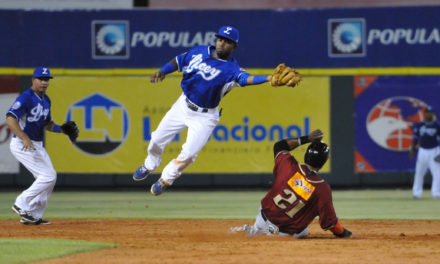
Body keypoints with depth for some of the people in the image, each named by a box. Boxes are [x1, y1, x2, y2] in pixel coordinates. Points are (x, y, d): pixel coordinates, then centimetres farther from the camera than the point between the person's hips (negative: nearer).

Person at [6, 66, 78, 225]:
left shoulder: (46, 100, 12)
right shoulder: (26, 98, -17)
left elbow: (47, 123, 25)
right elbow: (10, 119, -27)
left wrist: (61, 129, 5)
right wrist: (25, 138, -37)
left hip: (37, 145, 10)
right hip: (22, 145, -10)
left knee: (50, 178, 9)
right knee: (48, 176, -15)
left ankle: (34, 215, 16)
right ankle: (22, 205, -8)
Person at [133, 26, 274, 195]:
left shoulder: (231, 68, -20)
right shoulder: (199, 52, -4)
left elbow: (246, 78, -38)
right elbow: (177, 61, 8)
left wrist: (269, 78, -57)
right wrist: (162, 72, -11)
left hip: (205, 116, -4)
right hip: (183, 105, 4)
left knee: (189, 154, -9)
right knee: (157, 140, 12)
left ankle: (167, 178, 20)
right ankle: (150, 165, 44)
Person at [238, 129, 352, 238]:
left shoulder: (288, 165, -16)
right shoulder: (323, 189, -22)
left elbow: (279, 146, 7)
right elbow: (329, 222, -16)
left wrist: (307, 139, 2)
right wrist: (344, 233, 2)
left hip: (265, 218, 4)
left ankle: (252, 230, 14)